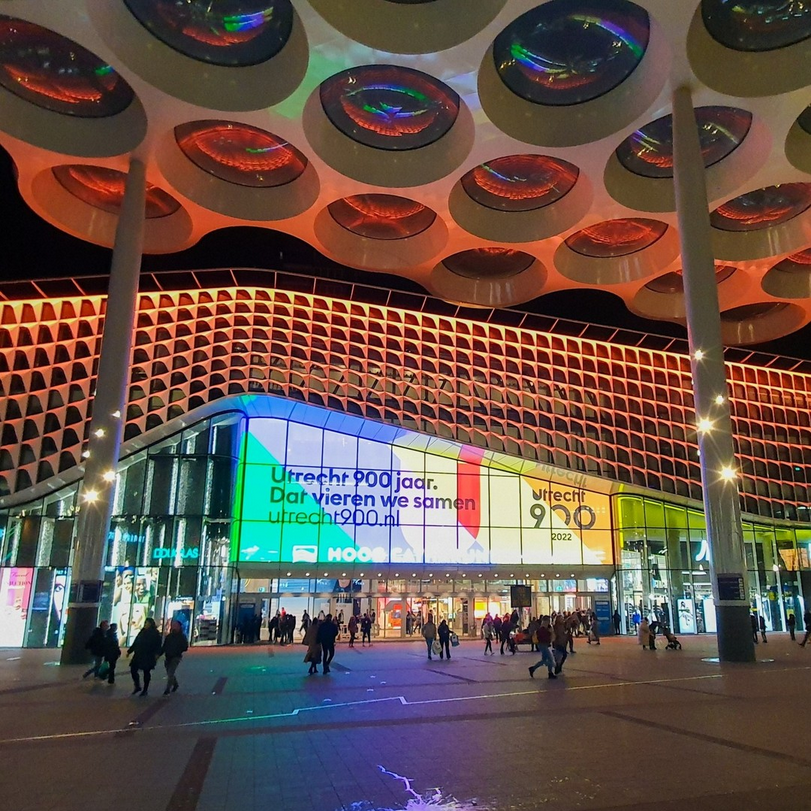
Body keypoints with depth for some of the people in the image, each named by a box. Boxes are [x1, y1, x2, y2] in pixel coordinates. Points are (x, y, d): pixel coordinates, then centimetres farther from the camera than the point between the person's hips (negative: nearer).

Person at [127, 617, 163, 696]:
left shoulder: (155, 633, -7)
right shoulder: (142, 632, 10)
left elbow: (158, 644, -13)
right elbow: (135, 643, 16)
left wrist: (157, 654, -26)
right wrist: (129, 651, 14)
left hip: (148, 657, -6)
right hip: (138, 655, 6)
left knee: (146, 672, 2)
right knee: (133, 670, 1)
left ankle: (145, 690, 15)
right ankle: (137, 687, 19)